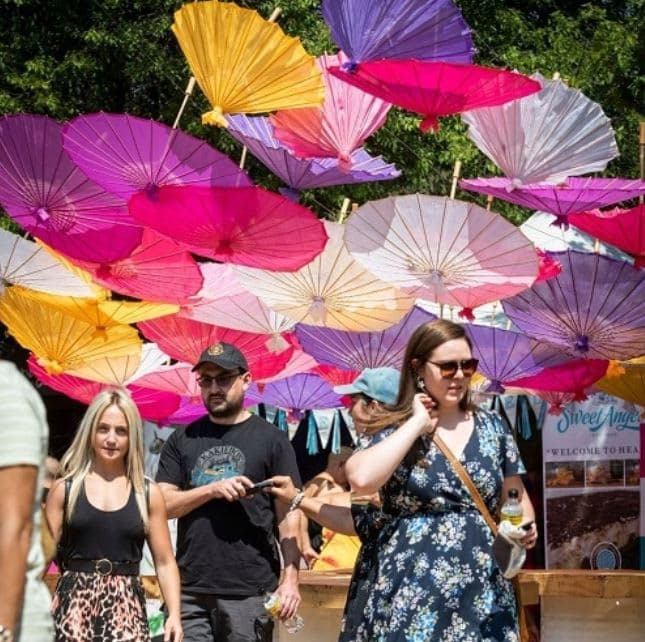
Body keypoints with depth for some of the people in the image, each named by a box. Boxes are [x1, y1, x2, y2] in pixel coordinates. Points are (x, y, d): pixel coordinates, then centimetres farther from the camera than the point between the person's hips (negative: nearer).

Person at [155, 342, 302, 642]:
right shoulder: (182, 440, 13)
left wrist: (290, 578, -10)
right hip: (190, 590, 2)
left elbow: (288, 514, 1)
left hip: (250, 591, -2)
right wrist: (212, 489, -11)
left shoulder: (271, 439, 5)